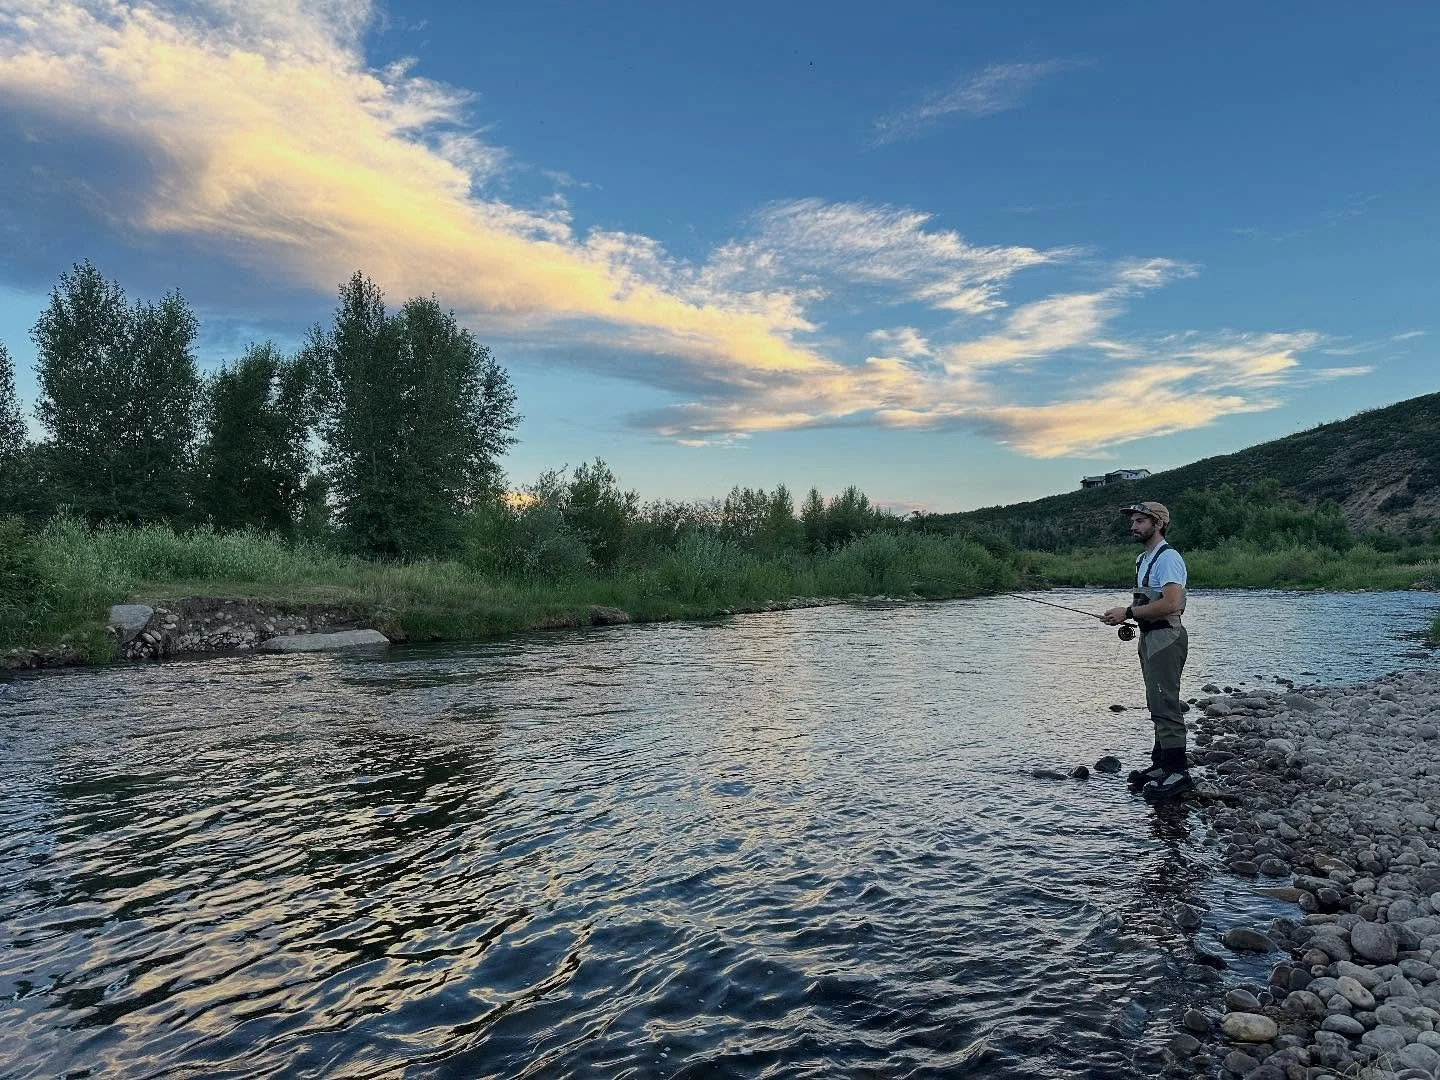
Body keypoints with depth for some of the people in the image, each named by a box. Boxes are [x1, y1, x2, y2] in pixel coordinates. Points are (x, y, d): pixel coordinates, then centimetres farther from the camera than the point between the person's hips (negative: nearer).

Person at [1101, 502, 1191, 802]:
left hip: (1166, 637, -10)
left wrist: (1128, 613, -18)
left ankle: (1178, 772, -7)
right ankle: (1161, 764, 23)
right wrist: (1126, 615, 7)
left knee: (1165, 705, -11)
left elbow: (1171, 603, -25)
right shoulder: (1143, 559, 18)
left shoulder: (1168, 557, -14)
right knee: (1158, 704, 15)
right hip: (1149, 637, 11)